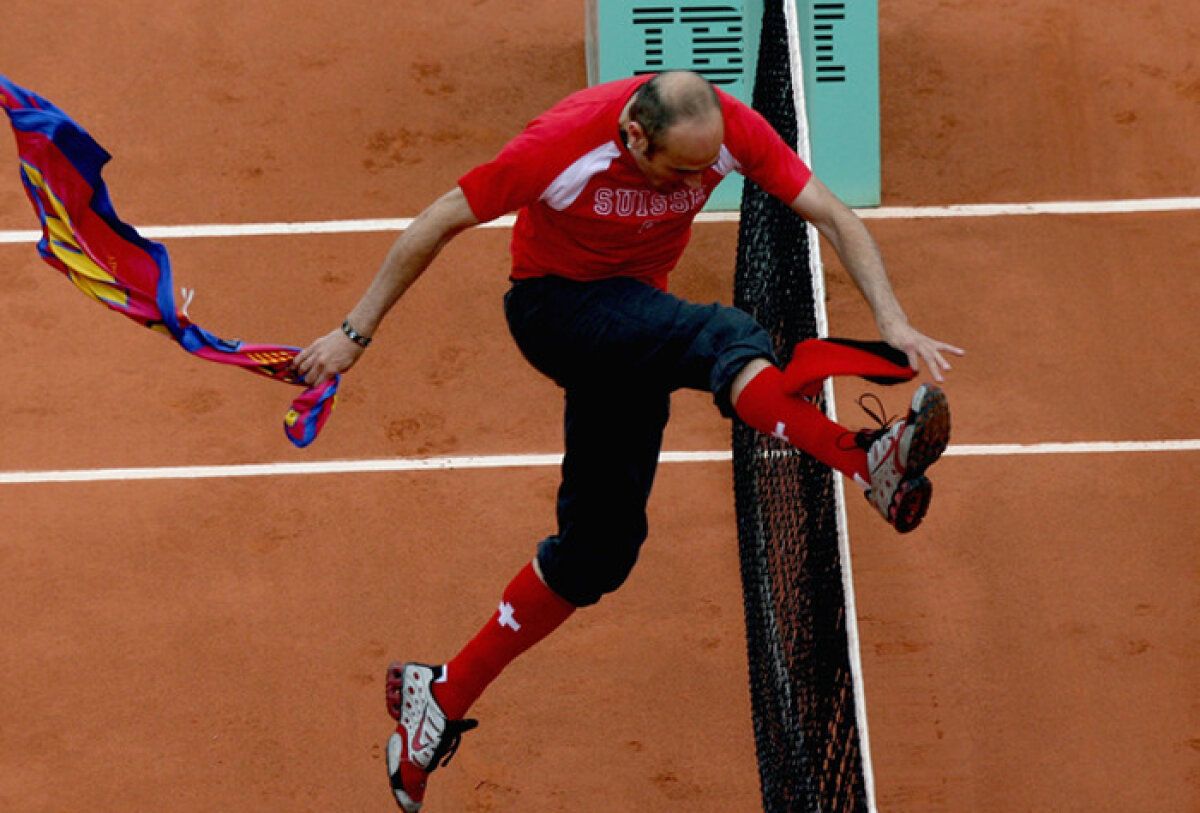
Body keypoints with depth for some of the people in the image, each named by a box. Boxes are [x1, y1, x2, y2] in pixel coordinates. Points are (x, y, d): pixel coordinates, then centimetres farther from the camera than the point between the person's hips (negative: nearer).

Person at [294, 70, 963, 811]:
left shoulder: (728, 130, -20)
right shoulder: (564, 145, -29)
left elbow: (833, 217, -17)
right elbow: (440, 224, -19)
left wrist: (894, 323, -31)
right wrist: (355, 335, -14)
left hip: (633, 328, 6)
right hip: (554, 305, -5)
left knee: (599, 546, 4)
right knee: (729, 340, -33)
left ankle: (442, 697, 13)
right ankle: (869, 463, -52)